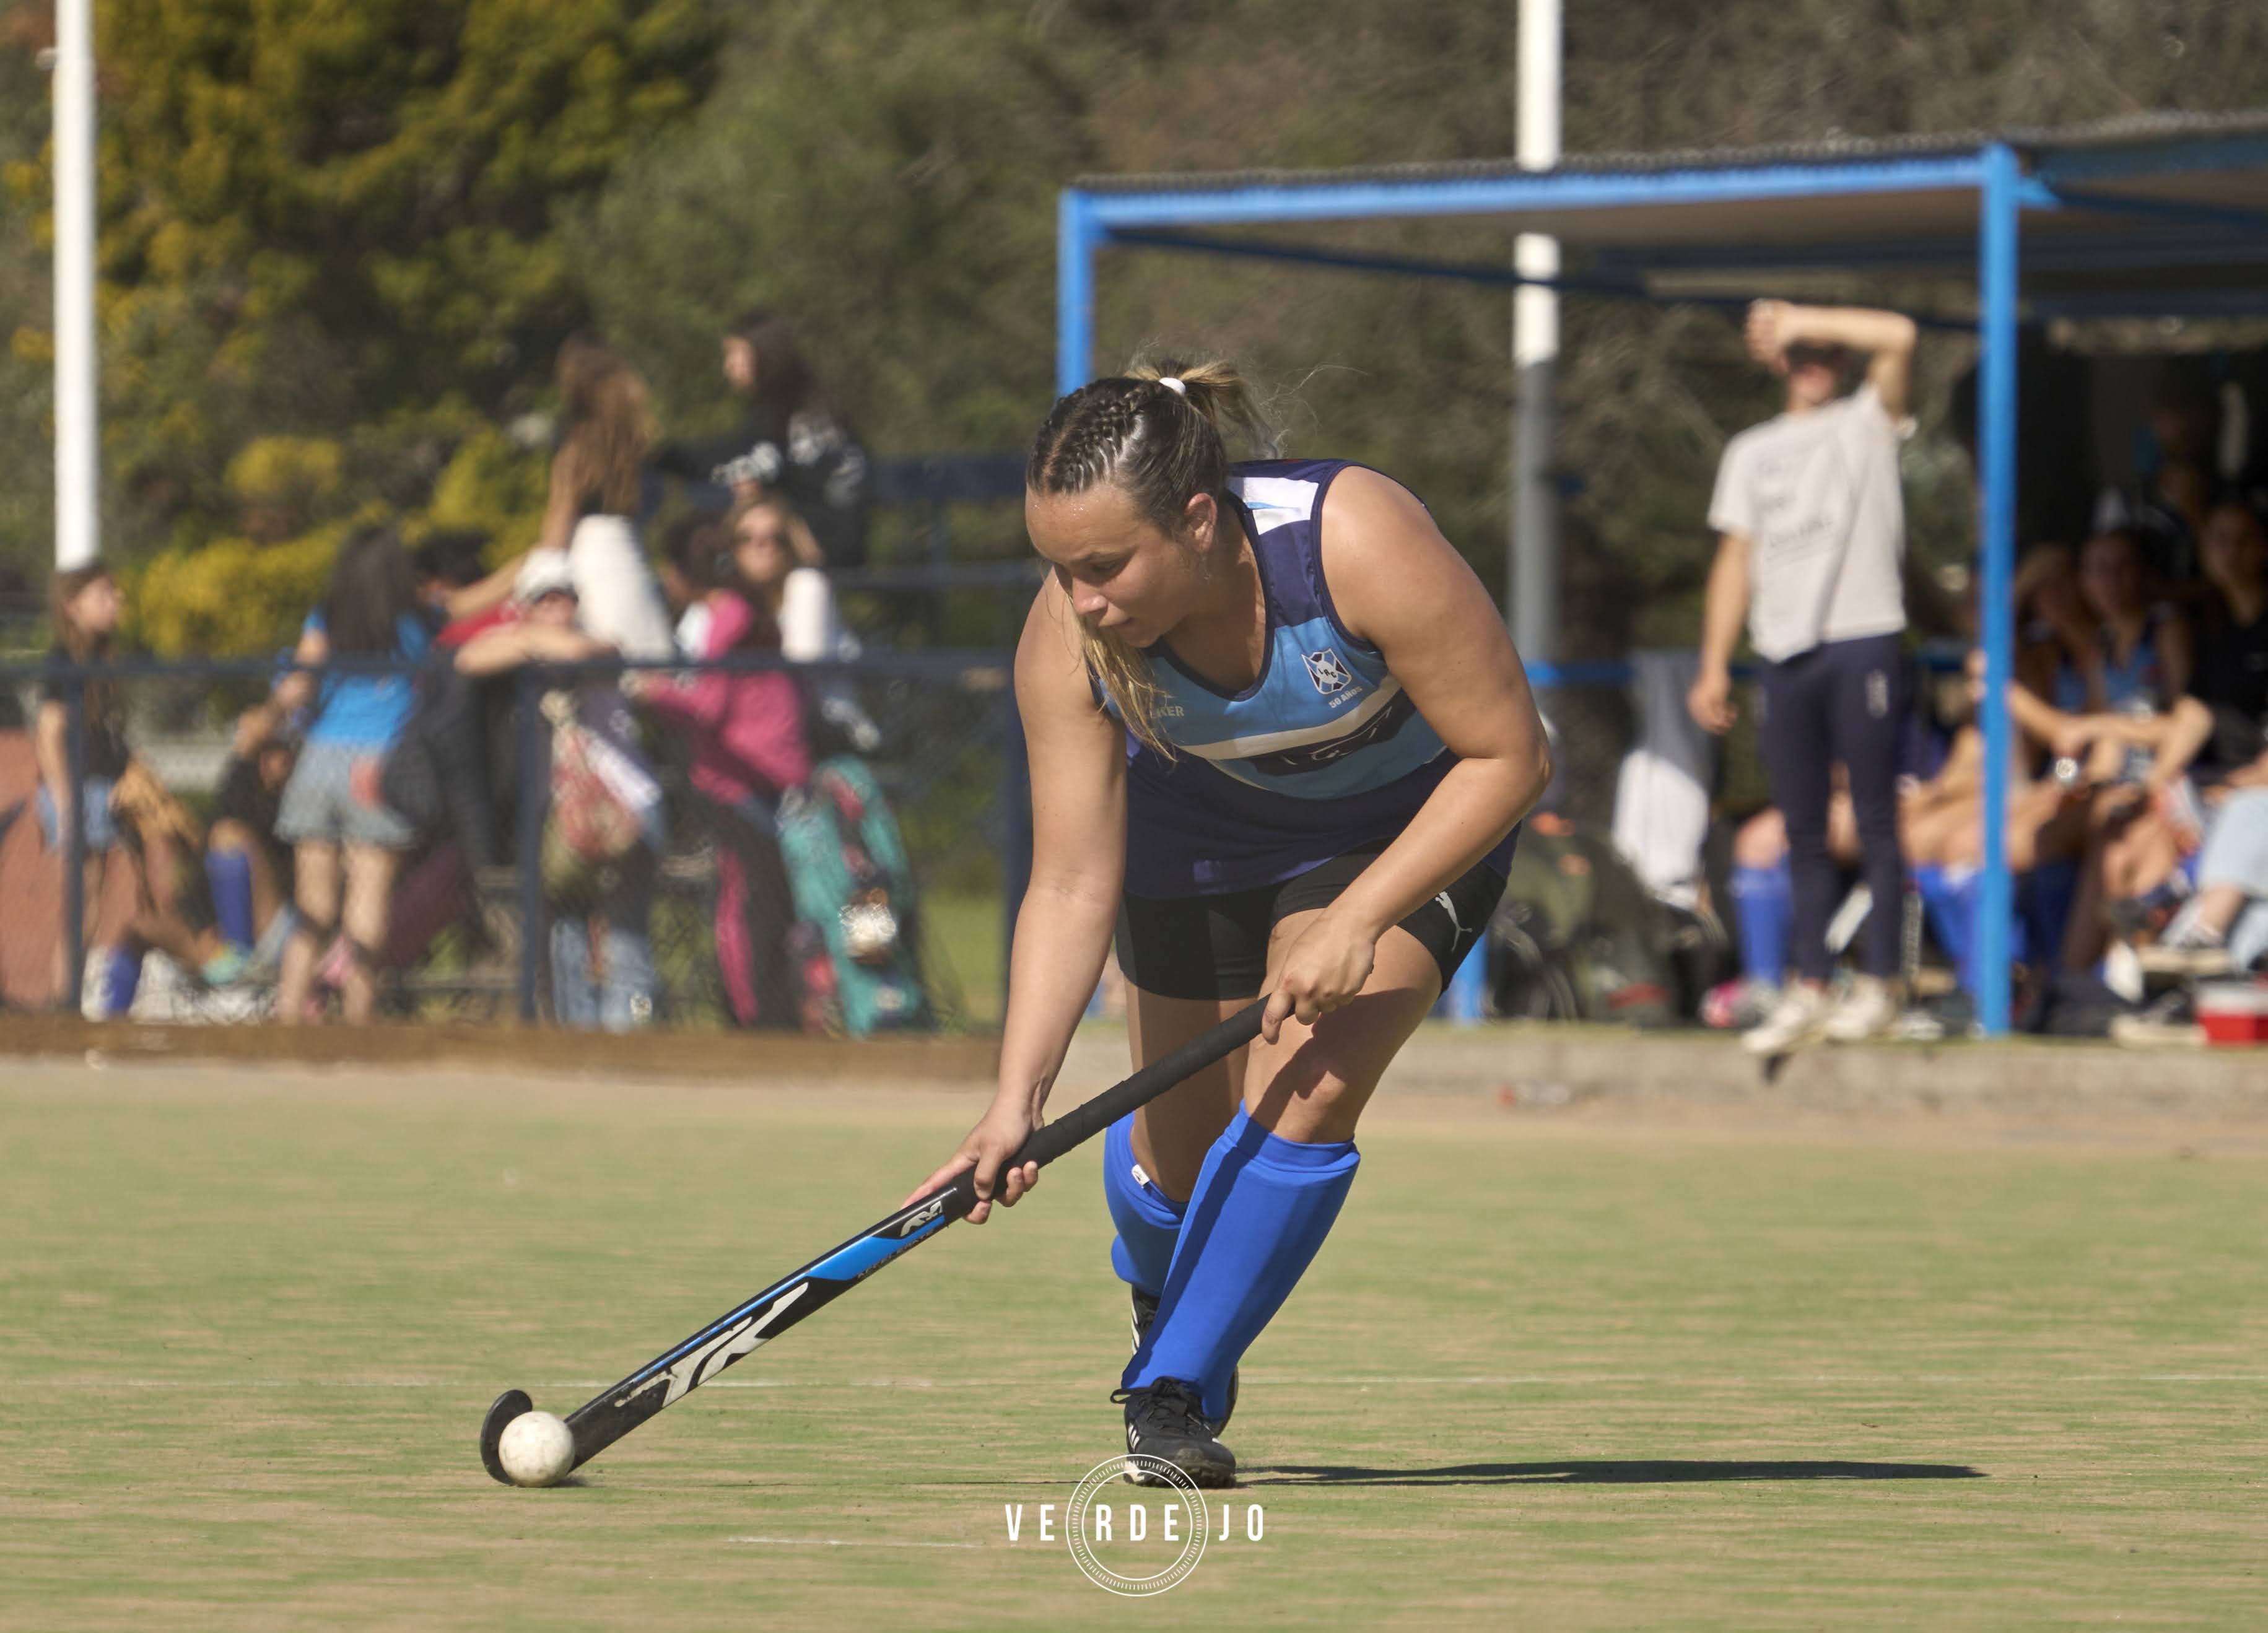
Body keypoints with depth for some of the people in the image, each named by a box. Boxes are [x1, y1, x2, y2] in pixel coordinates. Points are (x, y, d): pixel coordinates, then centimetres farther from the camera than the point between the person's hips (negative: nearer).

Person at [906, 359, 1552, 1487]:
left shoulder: (1359, 542, -39)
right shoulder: (1067, 644, -29)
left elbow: (1508, 756, -28)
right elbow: (1072, 888, -23)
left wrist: (1359, 918, -32)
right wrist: (1019, 1097, -34)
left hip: (1419, 819, -3)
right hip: (1209, 829, 3)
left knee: (1306, 1093, -22)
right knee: (1179, 1143, 7)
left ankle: (1174, 1395, -7)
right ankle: (1161, 1299, 44)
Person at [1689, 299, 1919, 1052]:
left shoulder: (1867, 423, 7)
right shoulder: (1751, 452, 20)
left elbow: (1897, 335, -11)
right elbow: (1736, 560, 17)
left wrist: (1801, 320, -5)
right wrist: (1714, 667, 9)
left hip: (1862, 643, -4)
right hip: (1785, 652, 4)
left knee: (1875, 821, -5)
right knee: (1803, 832, 5)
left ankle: (1878, 984, -4)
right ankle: (1808, 990, 9)